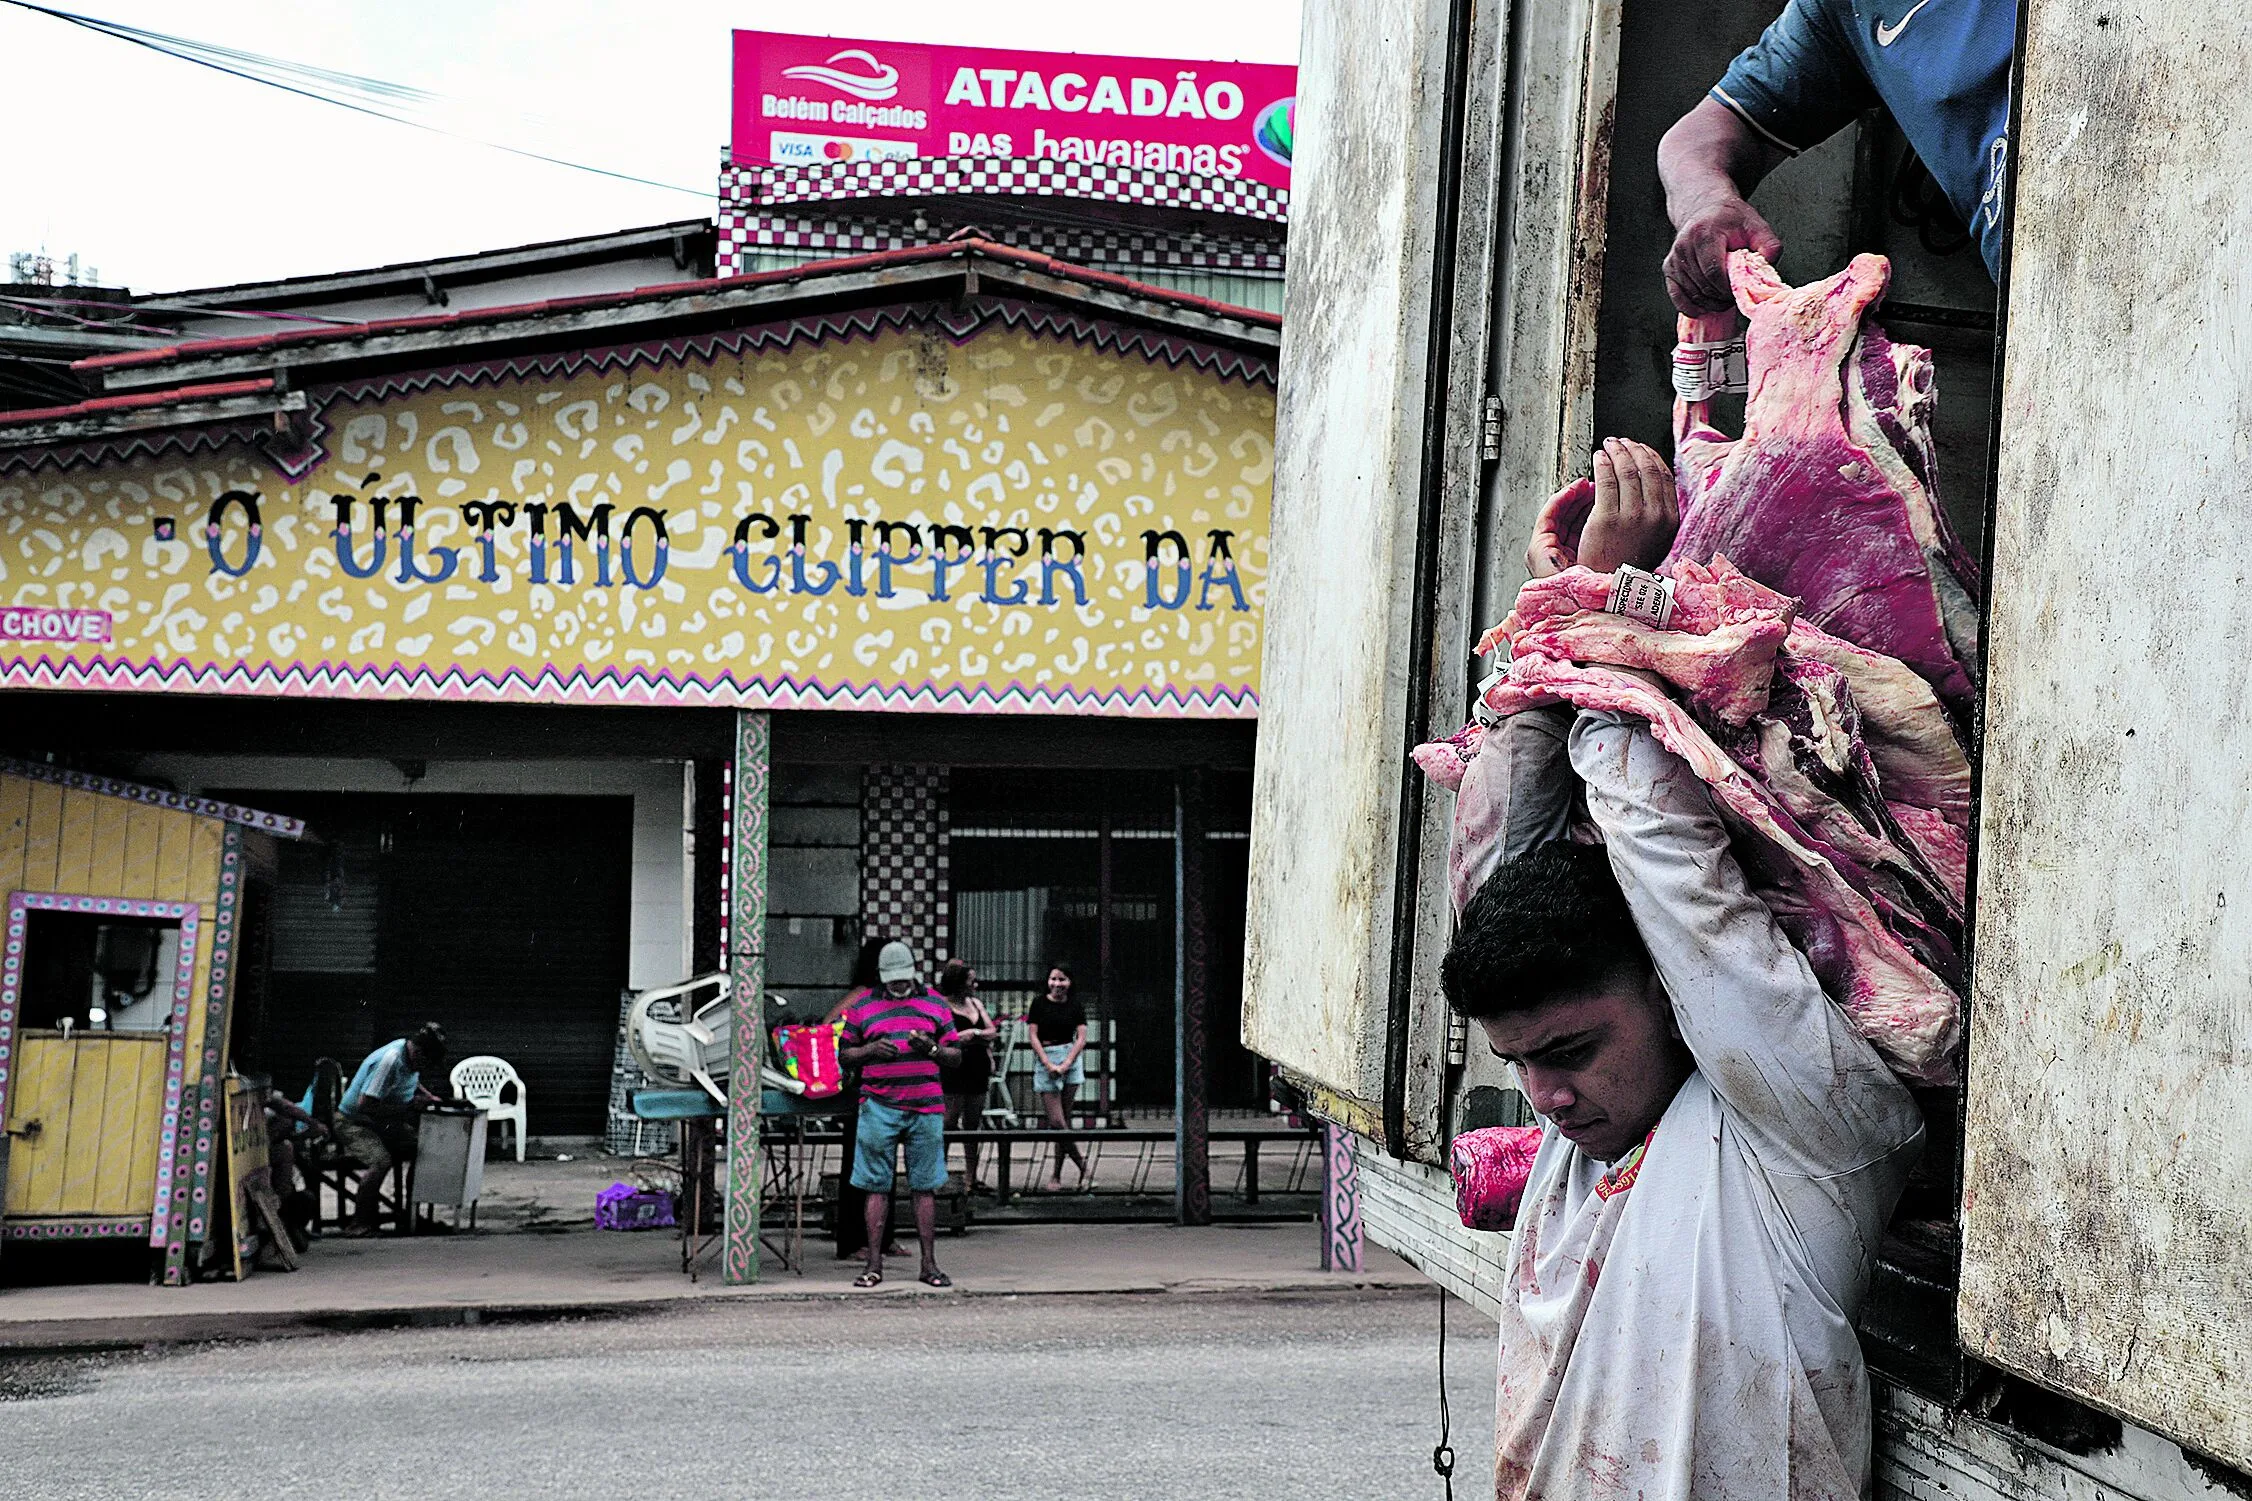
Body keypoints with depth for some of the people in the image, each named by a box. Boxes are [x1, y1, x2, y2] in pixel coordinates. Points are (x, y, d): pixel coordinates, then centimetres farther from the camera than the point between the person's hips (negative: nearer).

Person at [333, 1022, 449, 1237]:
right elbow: (365, 1105, -31)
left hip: (384, 1124, 9)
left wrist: (429, 1097, 4)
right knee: (381, 1161, -35)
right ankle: (359, 1223, -25)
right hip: (354, 1123, -9)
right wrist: (408, 1109, -28)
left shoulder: (411, 1059, -1)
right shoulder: (390, 1060, -28)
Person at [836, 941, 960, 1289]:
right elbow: (844, 1053, 13)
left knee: (926, 1187, 3)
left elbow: (956, 1057, 13)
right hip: (878, 1107, -1)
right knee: (876, 1186, -1)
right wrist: (871, 1050, -6)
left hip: (926, 1107, 1)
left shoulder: (936, 1006, 12)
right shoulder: (862, 1008, 10)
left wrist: (932, 1048, -7)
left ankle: (929, 1264, 7)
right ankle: (874, 1264, 3)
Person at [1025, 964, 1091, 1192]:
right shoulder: (1039, 1005, 2)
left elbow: (1081, 1038, 1)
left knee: (1064, 1120, 2)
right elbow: (1034, 1036, -1)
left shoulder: (1076, 1007, 7)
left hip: (1070, 1060, 2)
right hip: (1044, 1060, -1)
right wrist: (1049, 1065, -10)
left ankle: (1057, 1173, 8)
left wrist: (1065, 1065, -11)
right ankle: (1081, 1161, 9)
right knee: (1056, 1121, -8)